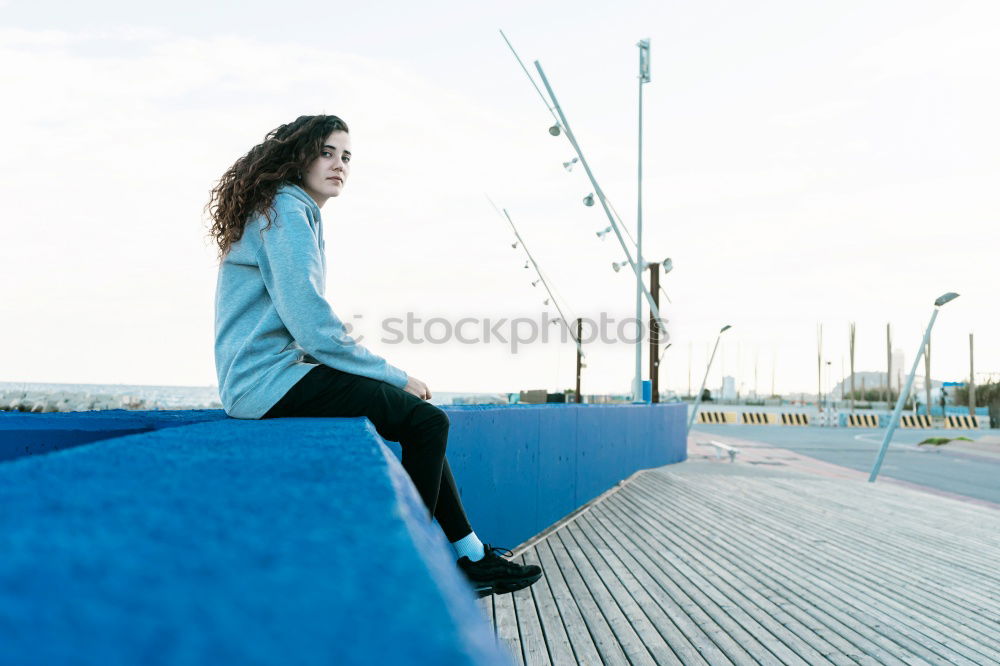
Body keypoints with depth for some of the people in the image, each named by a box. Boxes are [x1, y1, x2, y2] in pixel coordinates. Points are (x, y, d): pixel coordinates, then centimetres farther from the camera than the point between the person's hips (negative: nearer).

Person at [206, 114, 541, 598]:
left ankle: (471, 557, 11)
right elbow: (312, 326, -20)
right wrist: (394, 376, -11)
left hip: (268, 382, 10)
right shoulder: (286, 210, -12)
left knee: (422, 417, 10)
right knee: (427, 421, -12)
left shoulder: (296, 212, 20)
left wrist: (385, 375, 9)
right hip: (272, 382, -10)